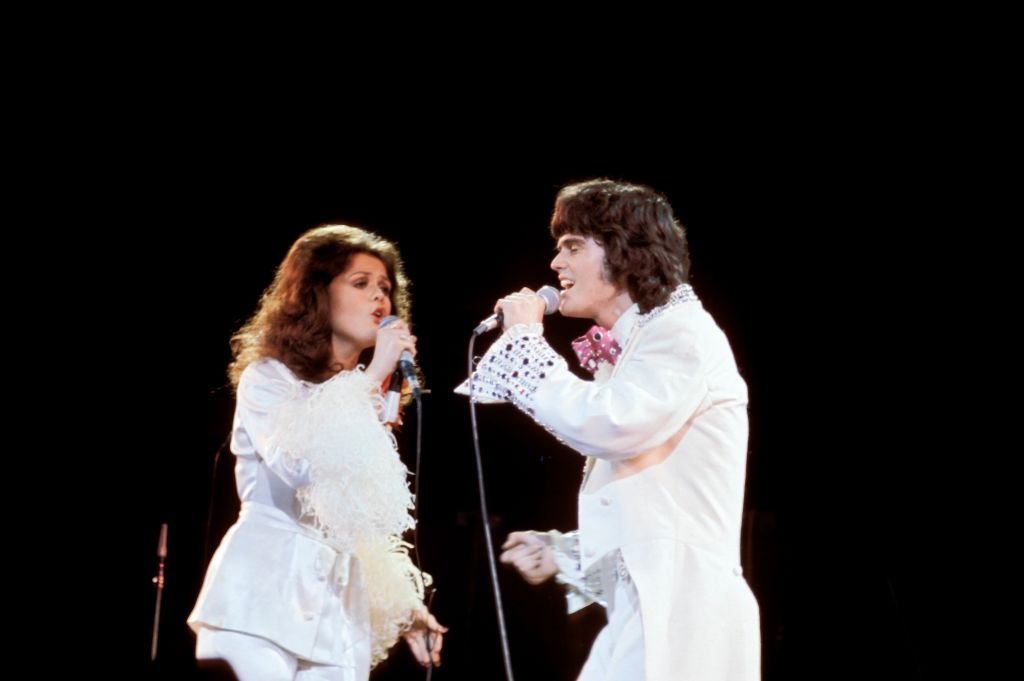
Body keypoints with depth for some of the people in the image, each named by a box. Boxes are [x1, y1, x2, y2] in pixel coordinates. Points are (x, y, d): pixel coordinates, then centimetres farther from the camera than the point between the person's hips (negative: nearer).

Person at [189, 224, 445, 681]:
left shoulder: (366, 399, 20)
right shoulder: (268, 376, 1)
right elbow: (304, 467, -18)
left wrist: (403, 607, 15)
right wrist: (373, 378, -12)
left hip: (338, 606, 6)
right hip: (268, 592, -6)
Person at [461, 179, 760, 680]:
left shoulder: (682, 333, -5)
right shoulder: (626, 351, 21)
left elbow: (611, 426, -23)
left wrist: (525, 340, -10)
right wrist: (561, 554, 8)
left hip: (681, 610, -9)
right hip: (642, 612, 9)